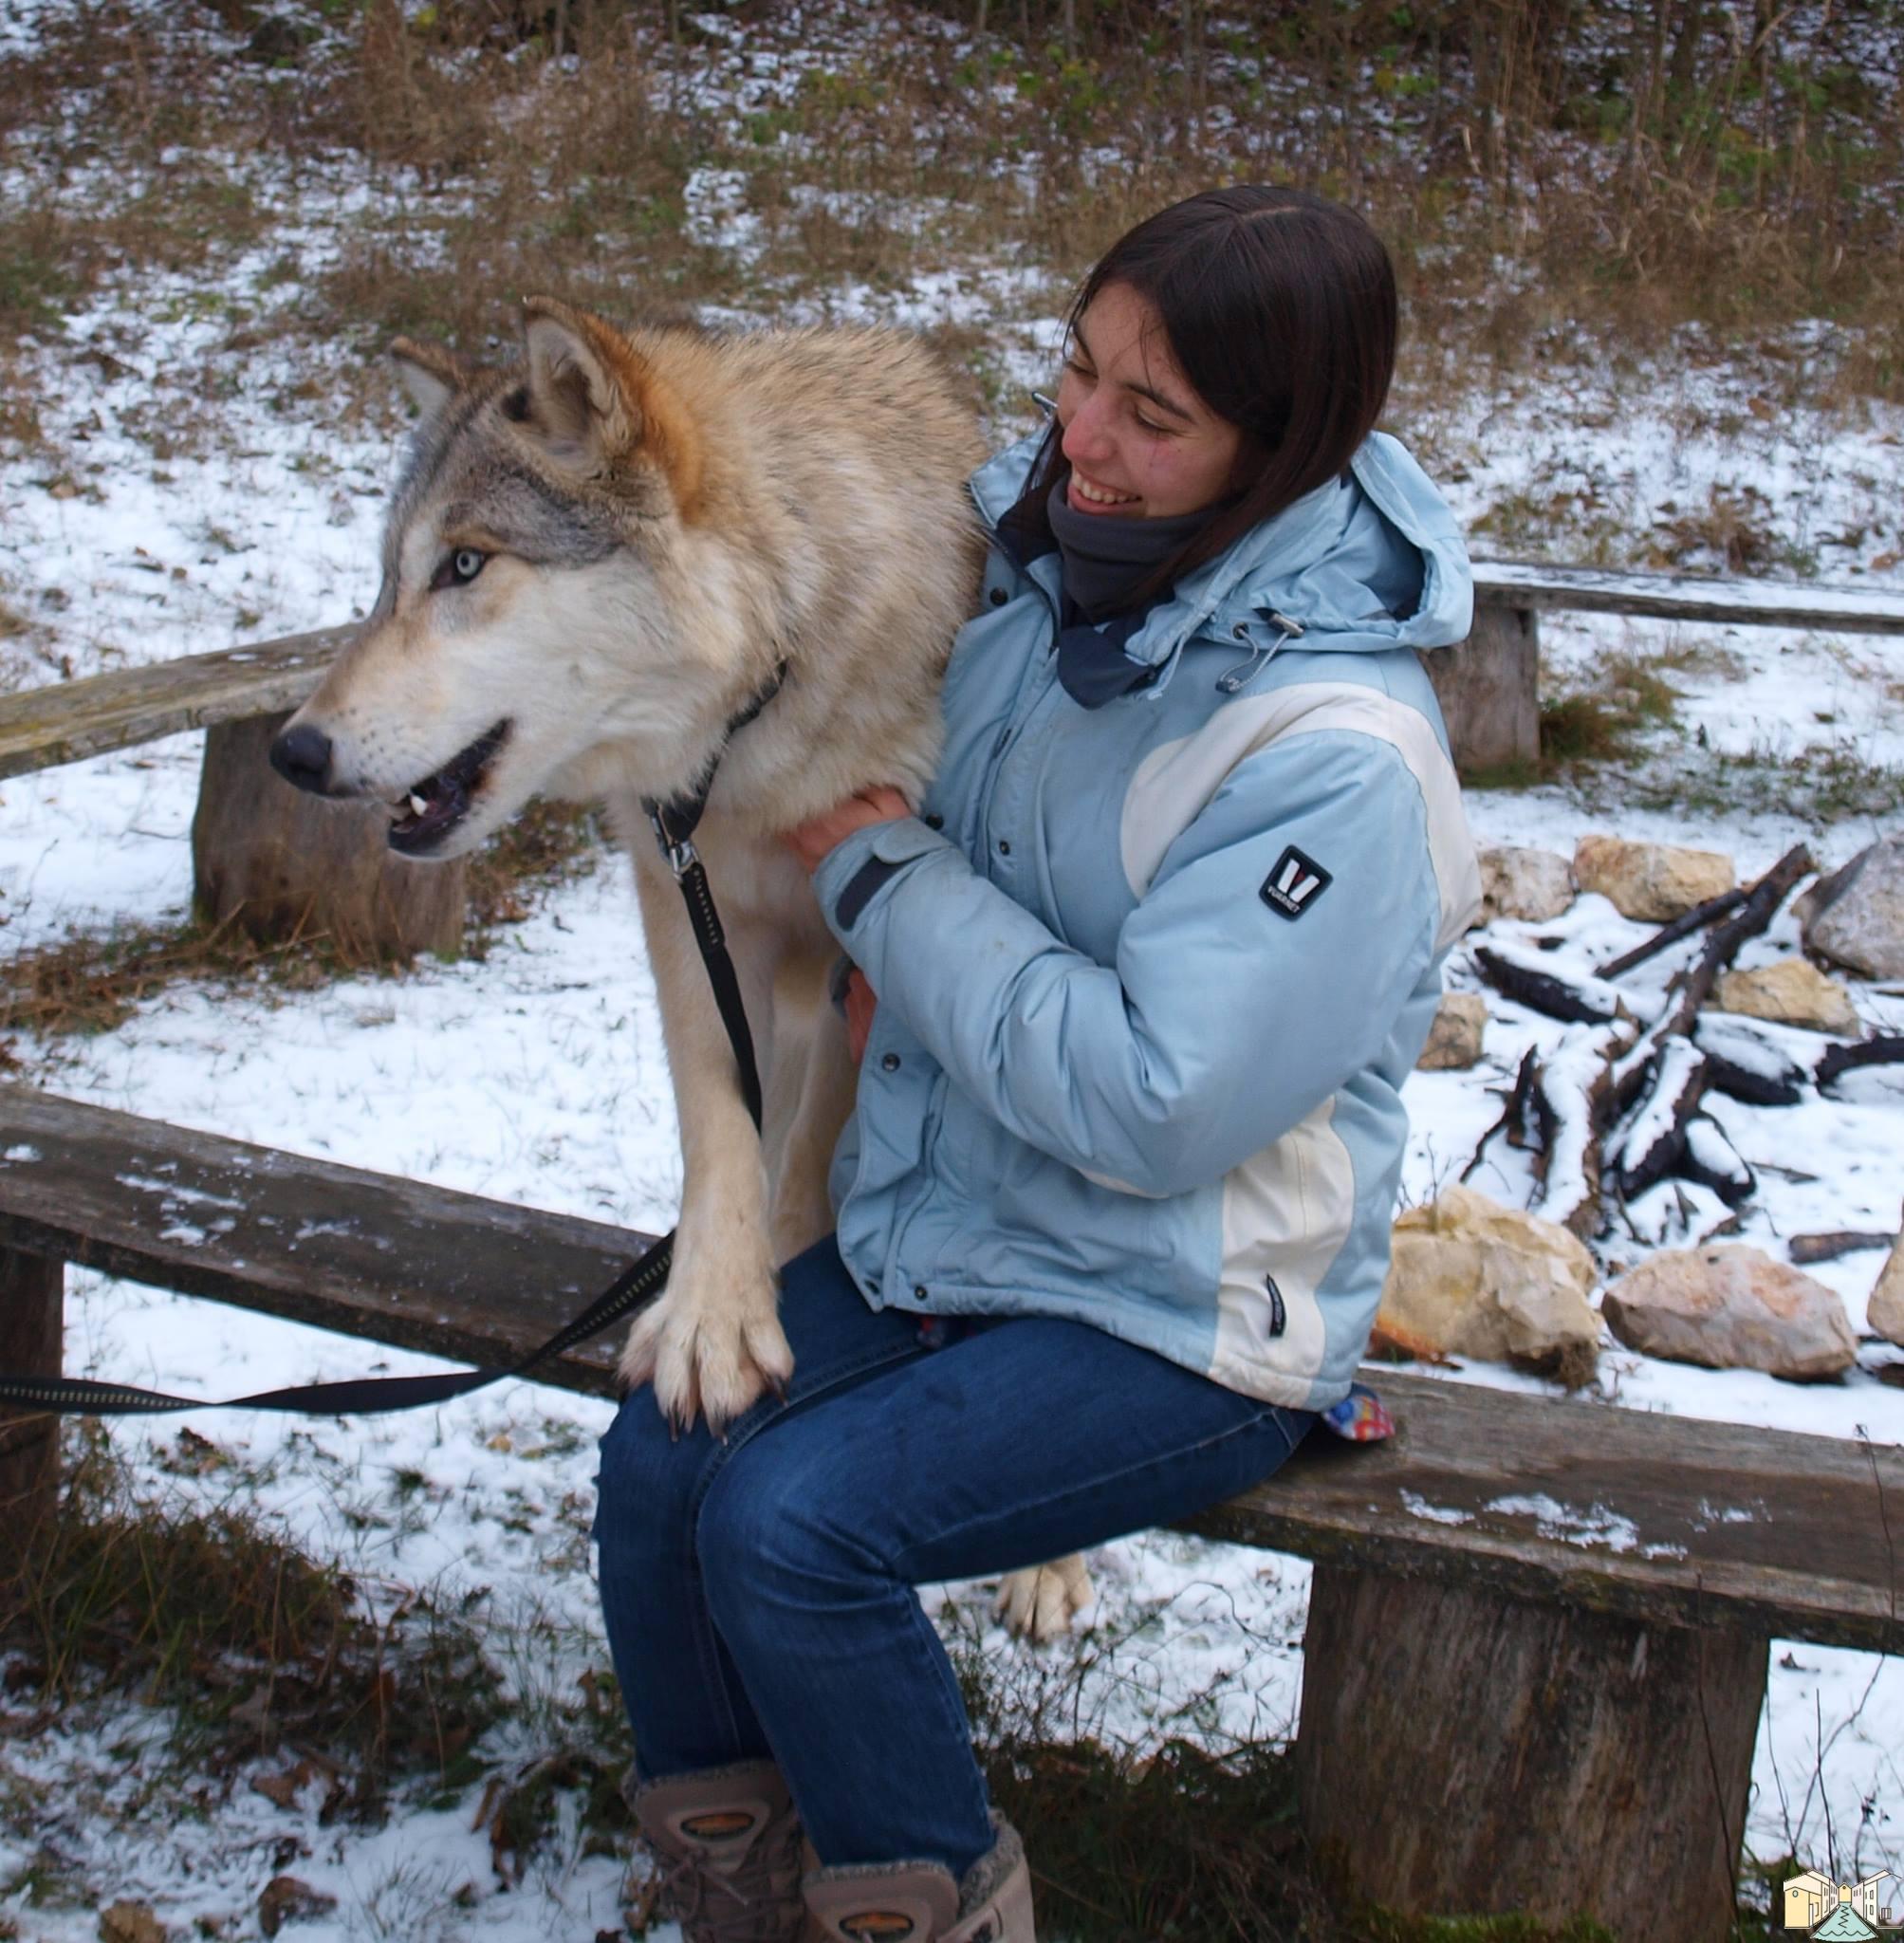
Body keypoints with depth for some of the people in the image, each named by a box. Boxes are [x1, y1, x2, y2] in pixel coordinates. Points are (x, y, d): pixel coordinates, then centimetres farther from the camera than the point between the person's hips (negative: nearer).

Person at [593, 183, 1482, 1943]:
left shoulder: (1337, 761, -25)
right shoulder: (1049, 572, -1)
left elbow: (1149, 1102, -28)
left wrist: (891, 884, -19)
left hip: (1178, 1316, -7)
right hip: (945, 1216, 7)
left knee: (789, 1522, -20)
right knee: (658, 1462, -9)